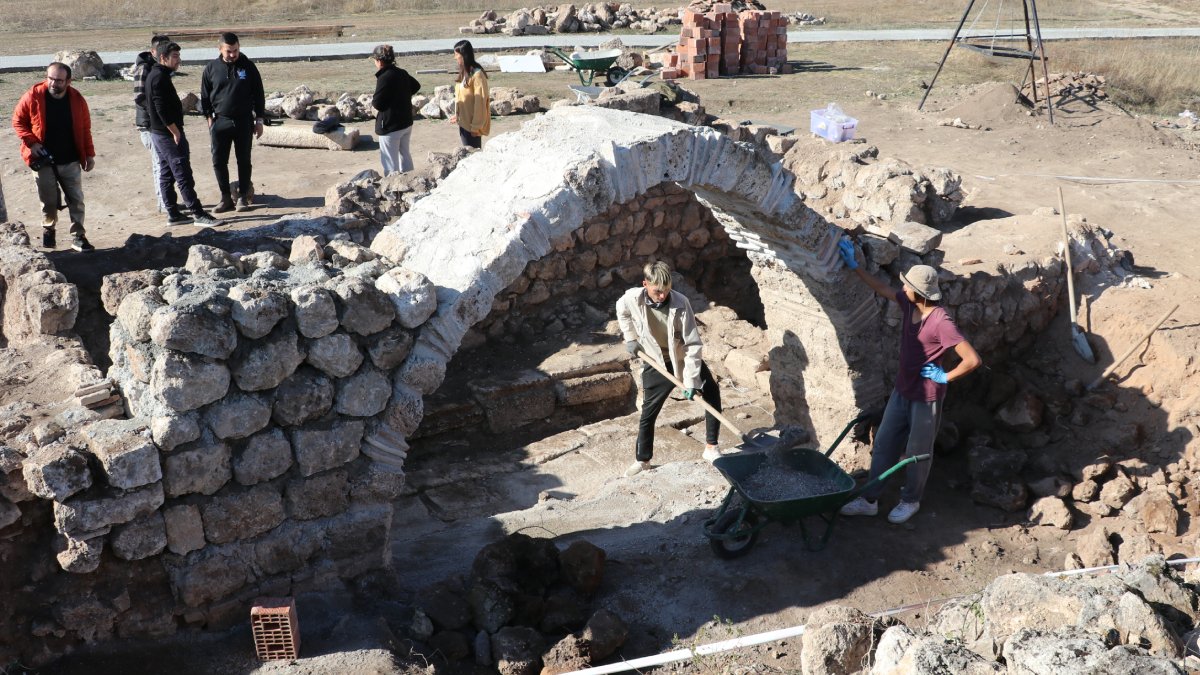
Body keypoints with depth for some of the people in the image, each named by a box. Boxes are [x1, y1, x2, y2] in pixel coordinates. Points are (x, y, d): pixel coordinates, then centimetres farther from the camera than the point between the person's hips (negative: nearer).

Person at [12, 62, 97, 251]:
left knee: (76, 200, 3)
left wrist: (89, 154, 3)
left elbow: (85, 128, 4)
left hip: (71, 161, 1)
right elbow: (18, 120, -1)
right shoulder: (33, 97, -10)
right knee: (48, 200, 8)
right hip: (44, 160, -1)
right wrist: (31, 142, -13)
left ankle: (78, 236, 10)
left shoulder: (76, 99, -4)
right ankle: (48, 229, 31)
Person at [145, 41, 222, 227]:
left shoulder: (153, 76, 16)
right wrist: (175, 132, -19)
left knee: (166, 175, 11)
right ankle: (198, 214, -9)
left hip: (158, 133, 11)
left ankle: (173, 214, 16)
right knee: (183, 175, -9)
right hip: (168, 133, -11)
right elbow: (162, 109, -23)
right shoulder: (160, 77, -16)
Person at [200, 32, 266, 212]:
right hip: (220, 121, 1)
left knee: (244, 160, 5)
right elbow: (205, 96, 8)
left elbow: (258, 94, 4)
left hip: (244, 121, -1)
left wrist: (259, 120, 2)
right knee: (218, 161, 1)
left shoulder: (248, 66, -1)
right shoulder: (212, 68, 1)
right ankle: (226, 198, 11)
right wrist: (209, 118, 1)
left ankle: (243, 197, 15)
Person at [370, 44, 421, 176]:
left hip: (390, 126, -8)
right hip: (407, 122, 8)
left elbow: (378, 104, -20)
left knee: (390, 160, 0)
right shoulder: (403, 73, 4)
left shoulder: (384, 78, -21)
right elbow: (416, 86, 23)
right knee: (405, 154, 21)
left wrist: (372, 100, 0)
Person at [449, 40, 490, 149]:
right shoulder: (464, 72, 7)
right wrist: (457, 115, 9)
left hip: (472, 125, -8)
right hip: (463, 123, 8)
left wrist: (476, 126, -19)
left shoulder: (477, 74, -18)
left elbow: (480, 102, -19)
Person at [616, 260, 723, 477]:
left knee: (712, 394, -5)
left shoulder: (680, 303, -28)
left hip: (684, 358, 0)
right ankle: (643, 460, 22)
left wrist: (691, 380, -28)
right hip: (656, 362, 1)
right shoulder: (632, 298, -23)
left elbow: (692, 344, -25)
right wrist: (630, 338, 0)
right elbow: (621, 312, 5)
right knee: (648, 413, 5)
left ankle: (711, 447, 11)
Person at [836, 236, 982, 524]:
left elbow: (973, 360, -31)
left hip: (926, 398, -8)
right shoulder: (908, 304, -6)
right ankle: (869, 500, 27)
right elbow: (881, 288, 13)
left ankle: (910, 501, 34)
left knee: (917, 453, 13)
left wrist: (946, 377, -18)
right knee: (883, 446, 14)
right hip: (902, 391, 8)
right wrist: (853, 265, 12)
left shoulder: (941, 322, -28)